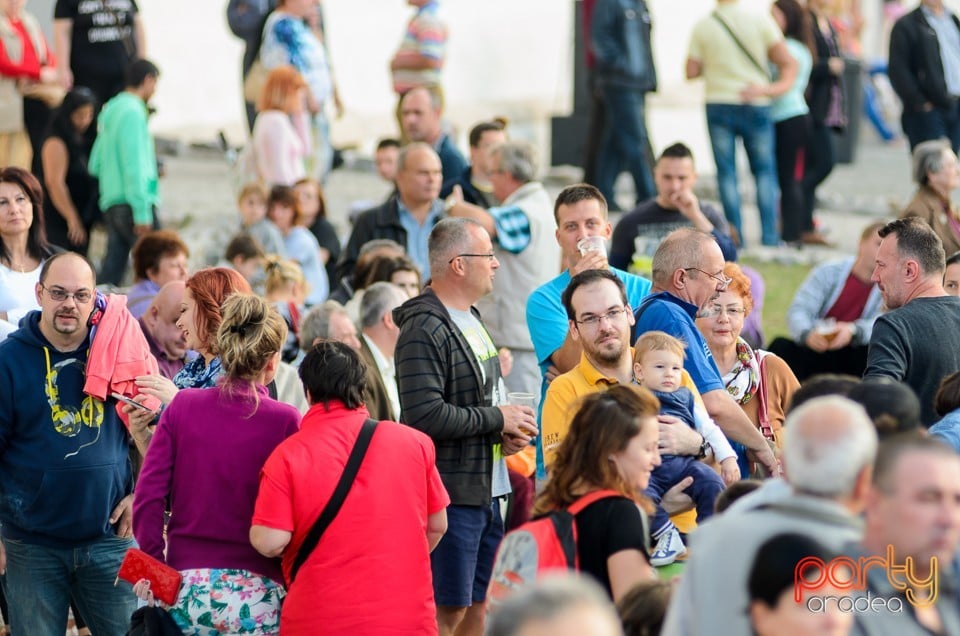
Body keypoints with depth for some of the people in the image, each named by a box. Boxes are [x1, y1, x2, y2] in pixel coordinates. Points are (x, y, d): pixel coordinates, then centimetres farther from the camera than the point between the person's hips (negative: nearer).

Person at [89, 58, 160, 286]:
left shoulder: (109, 111, 18)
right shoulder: (133, 111, -10)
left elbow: (95, 165, 21)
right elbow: (134, 165, -17)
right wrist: (142, 213, -19)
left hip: (111, 205, 9)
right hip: (132, 205, -9)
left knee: (111, 271, 5)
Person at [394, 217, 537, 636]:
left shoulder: (471, 319, 15)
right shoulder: (424, 330, -17)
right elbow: (425, 415, -27)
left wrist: (505, 434, 6)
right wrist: (497, 418, -16)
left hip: (486, 489, 9)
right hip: (450, 493, -9)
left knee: (482, 602, 13)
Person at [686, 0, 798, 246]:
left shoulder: (703, 26, -4)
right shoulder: (761, 20, -5)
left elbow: (691, 71, 2)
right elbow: (787, 62, -7)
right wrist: (775, 88, -1)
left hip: (718, 105, 0)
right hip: (756, 106, 0)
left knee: (726, 173, 5)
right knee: (764, 171, 8)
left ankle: (735, 236, 1)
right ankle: (770, 237, 3)